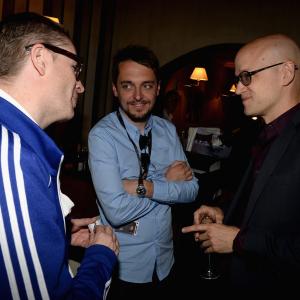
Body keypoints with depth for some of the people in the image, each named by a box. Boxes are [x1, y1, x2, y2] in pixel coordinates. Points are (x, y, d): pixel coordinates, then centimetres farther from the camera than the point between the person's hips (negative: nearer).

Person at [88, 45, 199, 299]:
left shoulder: (168, 130, -1)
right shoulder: (102, 135, -18)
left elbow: (192, 189, -8)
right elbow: (117, 211, -26)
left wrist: (144, 187, -22)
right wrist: (167, 182, -13)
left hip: (164, 262, 5)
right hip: (123, 269, -4)